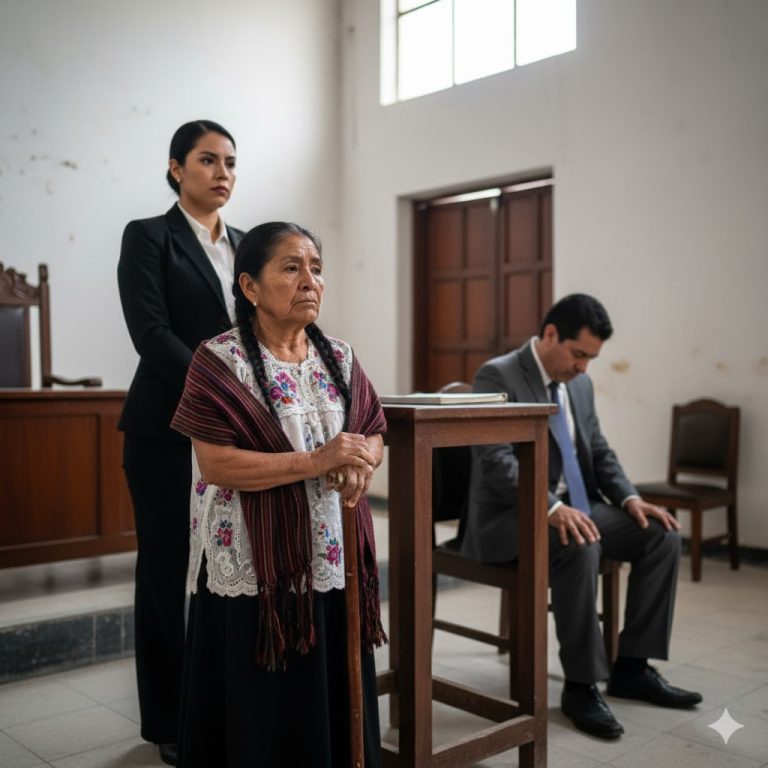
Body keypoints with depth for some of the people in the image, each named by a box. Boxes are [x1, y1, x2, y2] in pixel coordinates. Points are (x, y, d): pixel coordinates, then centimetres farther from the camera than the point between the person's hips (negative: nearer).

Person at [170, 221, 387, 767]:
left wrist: (361, 463, -12)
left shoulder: (339, 357, 8)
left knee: (337, 701, 13)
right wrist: (314, 462, -24)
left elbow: (374, 435, 12)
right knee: (264, 712, 5)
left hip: (335, 558, 5)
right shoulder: (219, 360, -10)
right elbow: (215, 463, -17)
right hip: (256, 566, -5)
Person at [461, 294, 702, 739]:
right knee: (580, 547, -35)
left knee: (663, 535, -8)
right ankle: (580, 686, -20)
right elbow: (497, 461, -24)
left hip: (574, 506, 8)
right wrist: (550, 507, -35)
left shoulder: (580, 384, 10)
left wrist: (629, 497, -3)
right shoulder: (497, 377, -14)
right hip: (511, 516, -8)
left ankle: (632, 668, 2)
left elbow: (599, 452, 15)